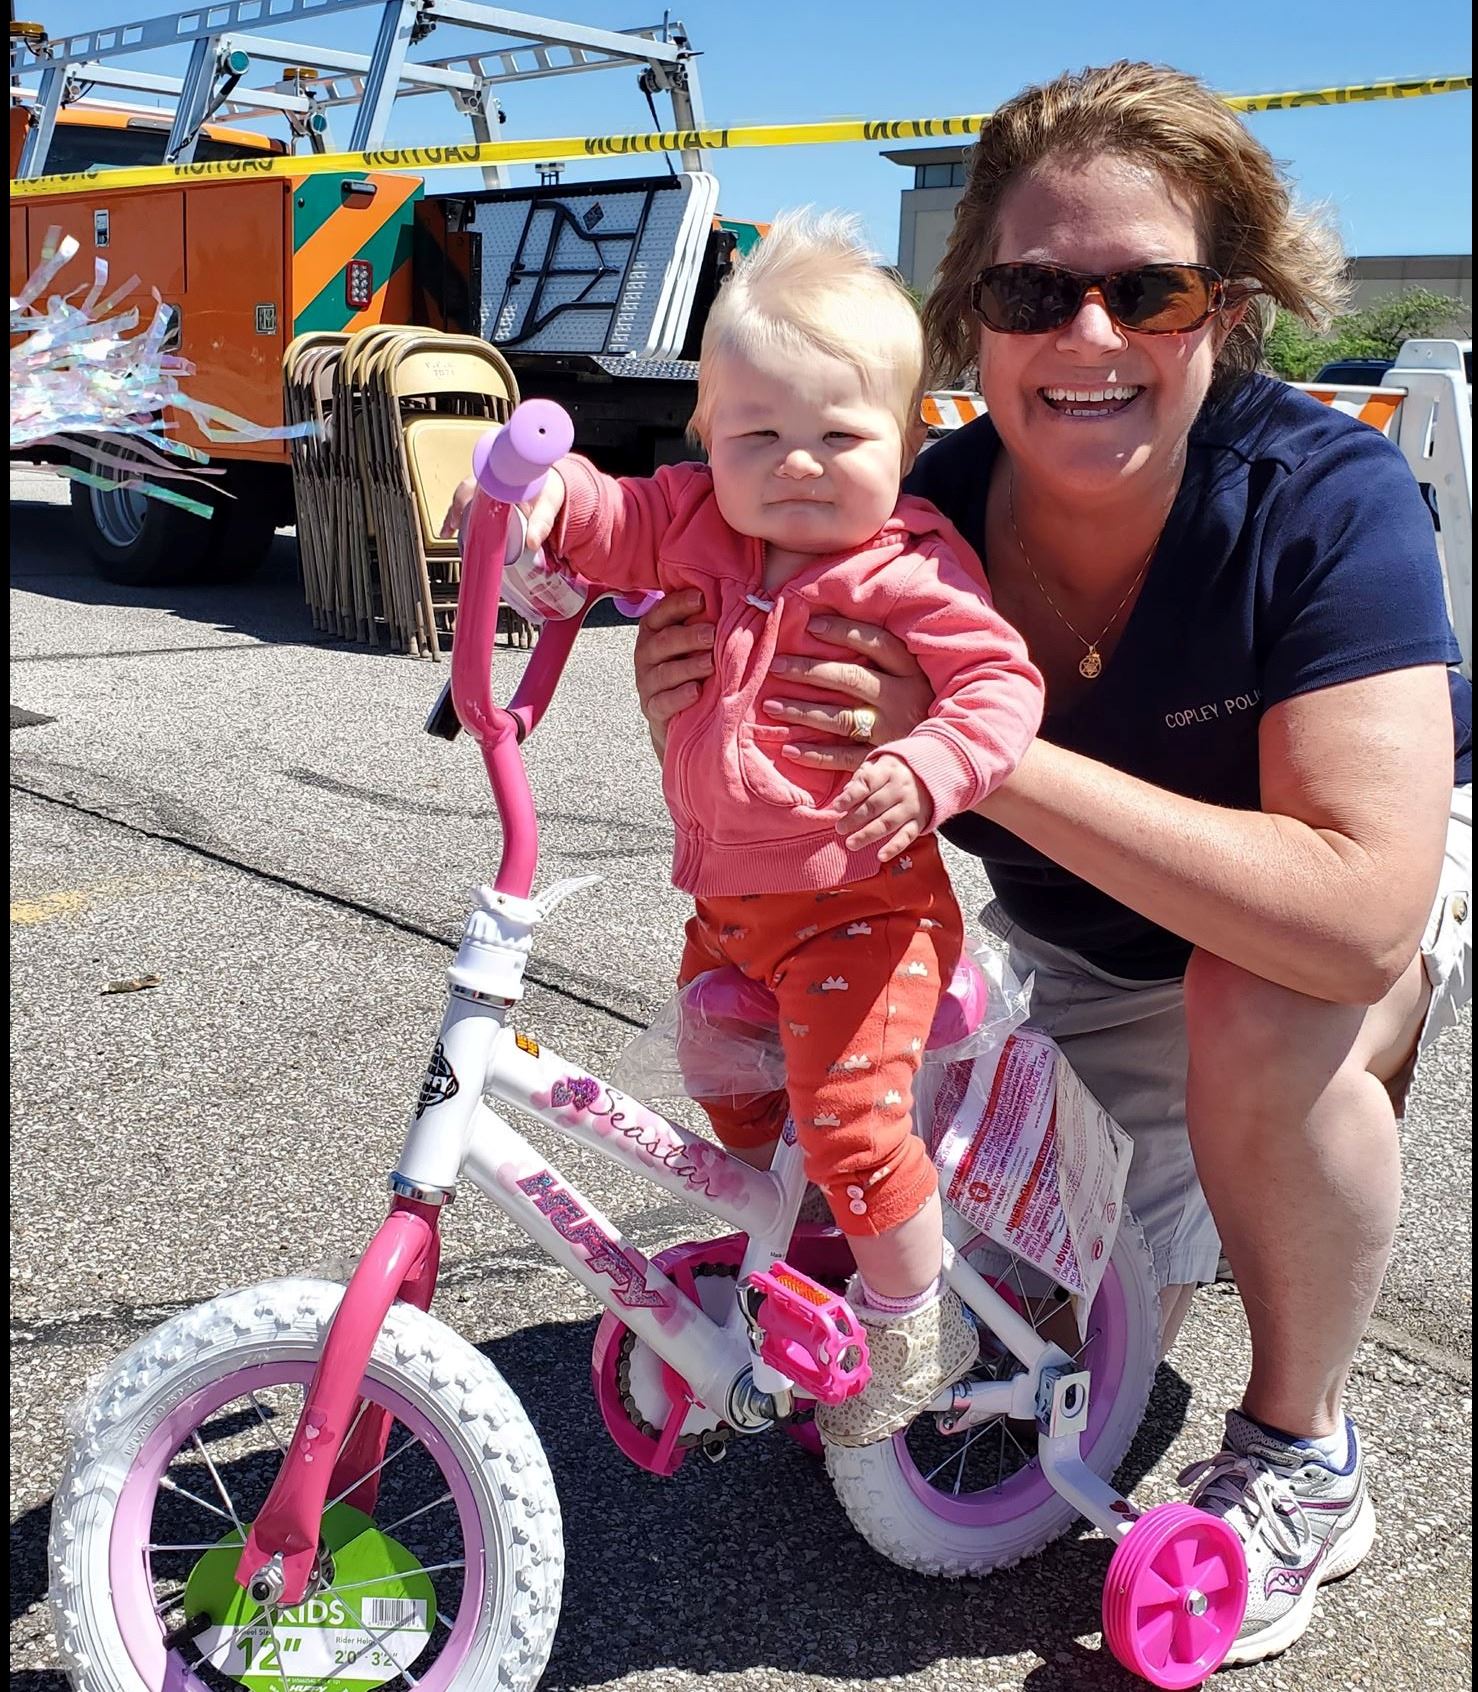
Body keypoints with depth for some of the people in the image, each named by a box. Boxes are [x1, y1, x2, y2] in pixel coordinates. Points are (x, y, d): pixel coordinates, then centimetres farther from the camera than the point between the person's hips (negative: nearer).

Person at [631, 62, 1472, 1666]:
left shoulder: (1324, 494, -32)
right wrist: (696, 731, -34)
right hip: (1086, 957, 4)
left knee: (1261, 1014, -37)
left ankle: (1299, 1457, -9)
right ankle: (1196, 1178, 33)